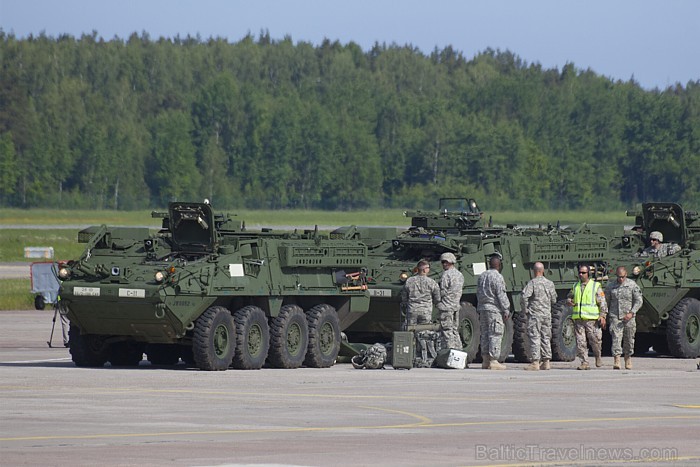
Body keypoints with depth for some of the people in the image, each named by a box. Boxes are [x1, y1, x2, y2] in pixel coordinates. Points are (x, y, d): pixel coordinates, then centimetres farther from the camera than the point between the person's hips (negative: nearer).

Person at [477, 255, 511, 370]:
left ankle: (485, 360, 11)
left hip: (483, 308, 8)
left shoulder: (481, 276, 13)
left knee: (485, 334, 11)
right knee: (495, 335, -6)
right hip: (494, 309, -8)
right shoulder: (497, 277, -11)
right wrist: (506, 310, -10)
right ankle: (493, 361, -9)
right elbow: (501, 296, -14)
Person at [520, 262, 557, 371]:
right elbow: (553, 300, 12)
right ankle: (546, 361, 12)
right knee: (546, 338, 12)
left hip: (534, 314, -5)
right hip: (547, 314, 5)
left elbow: (524, 296, -22)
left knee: (535, 338, -4)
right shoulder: (550, 283, 6)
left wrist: (525, 310, -9)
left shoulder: (532, 283, -11)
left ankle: (535, 362, -8)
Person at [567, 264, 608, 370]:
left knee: (595, 340, -3)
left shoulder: (596, 286, 2)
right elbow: (569, 297, 27)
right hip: (578, 319, 4)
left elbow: (602, 302, 0)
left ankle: (598, 357, 23)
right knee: (580, 342, -3)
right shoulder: (576, 286, 15)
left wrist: (602, 316, -10)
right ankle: (584, 362, 1)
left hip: (591, 319, -4)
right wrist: (569, 301, 2)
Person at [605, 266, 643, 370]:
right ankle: (616, 361, -20)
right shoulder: (610, 287, 5)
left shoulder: (632, 285, -1)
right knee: (616, 338, -13)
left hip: (628, 317, 0)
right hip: (615, 317, 0)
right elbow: (606, 302, 15)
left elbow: (639, 301, -3)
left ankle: (628, 358, 29)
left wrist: (631, 313, -15)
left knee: (629, 340, 9)